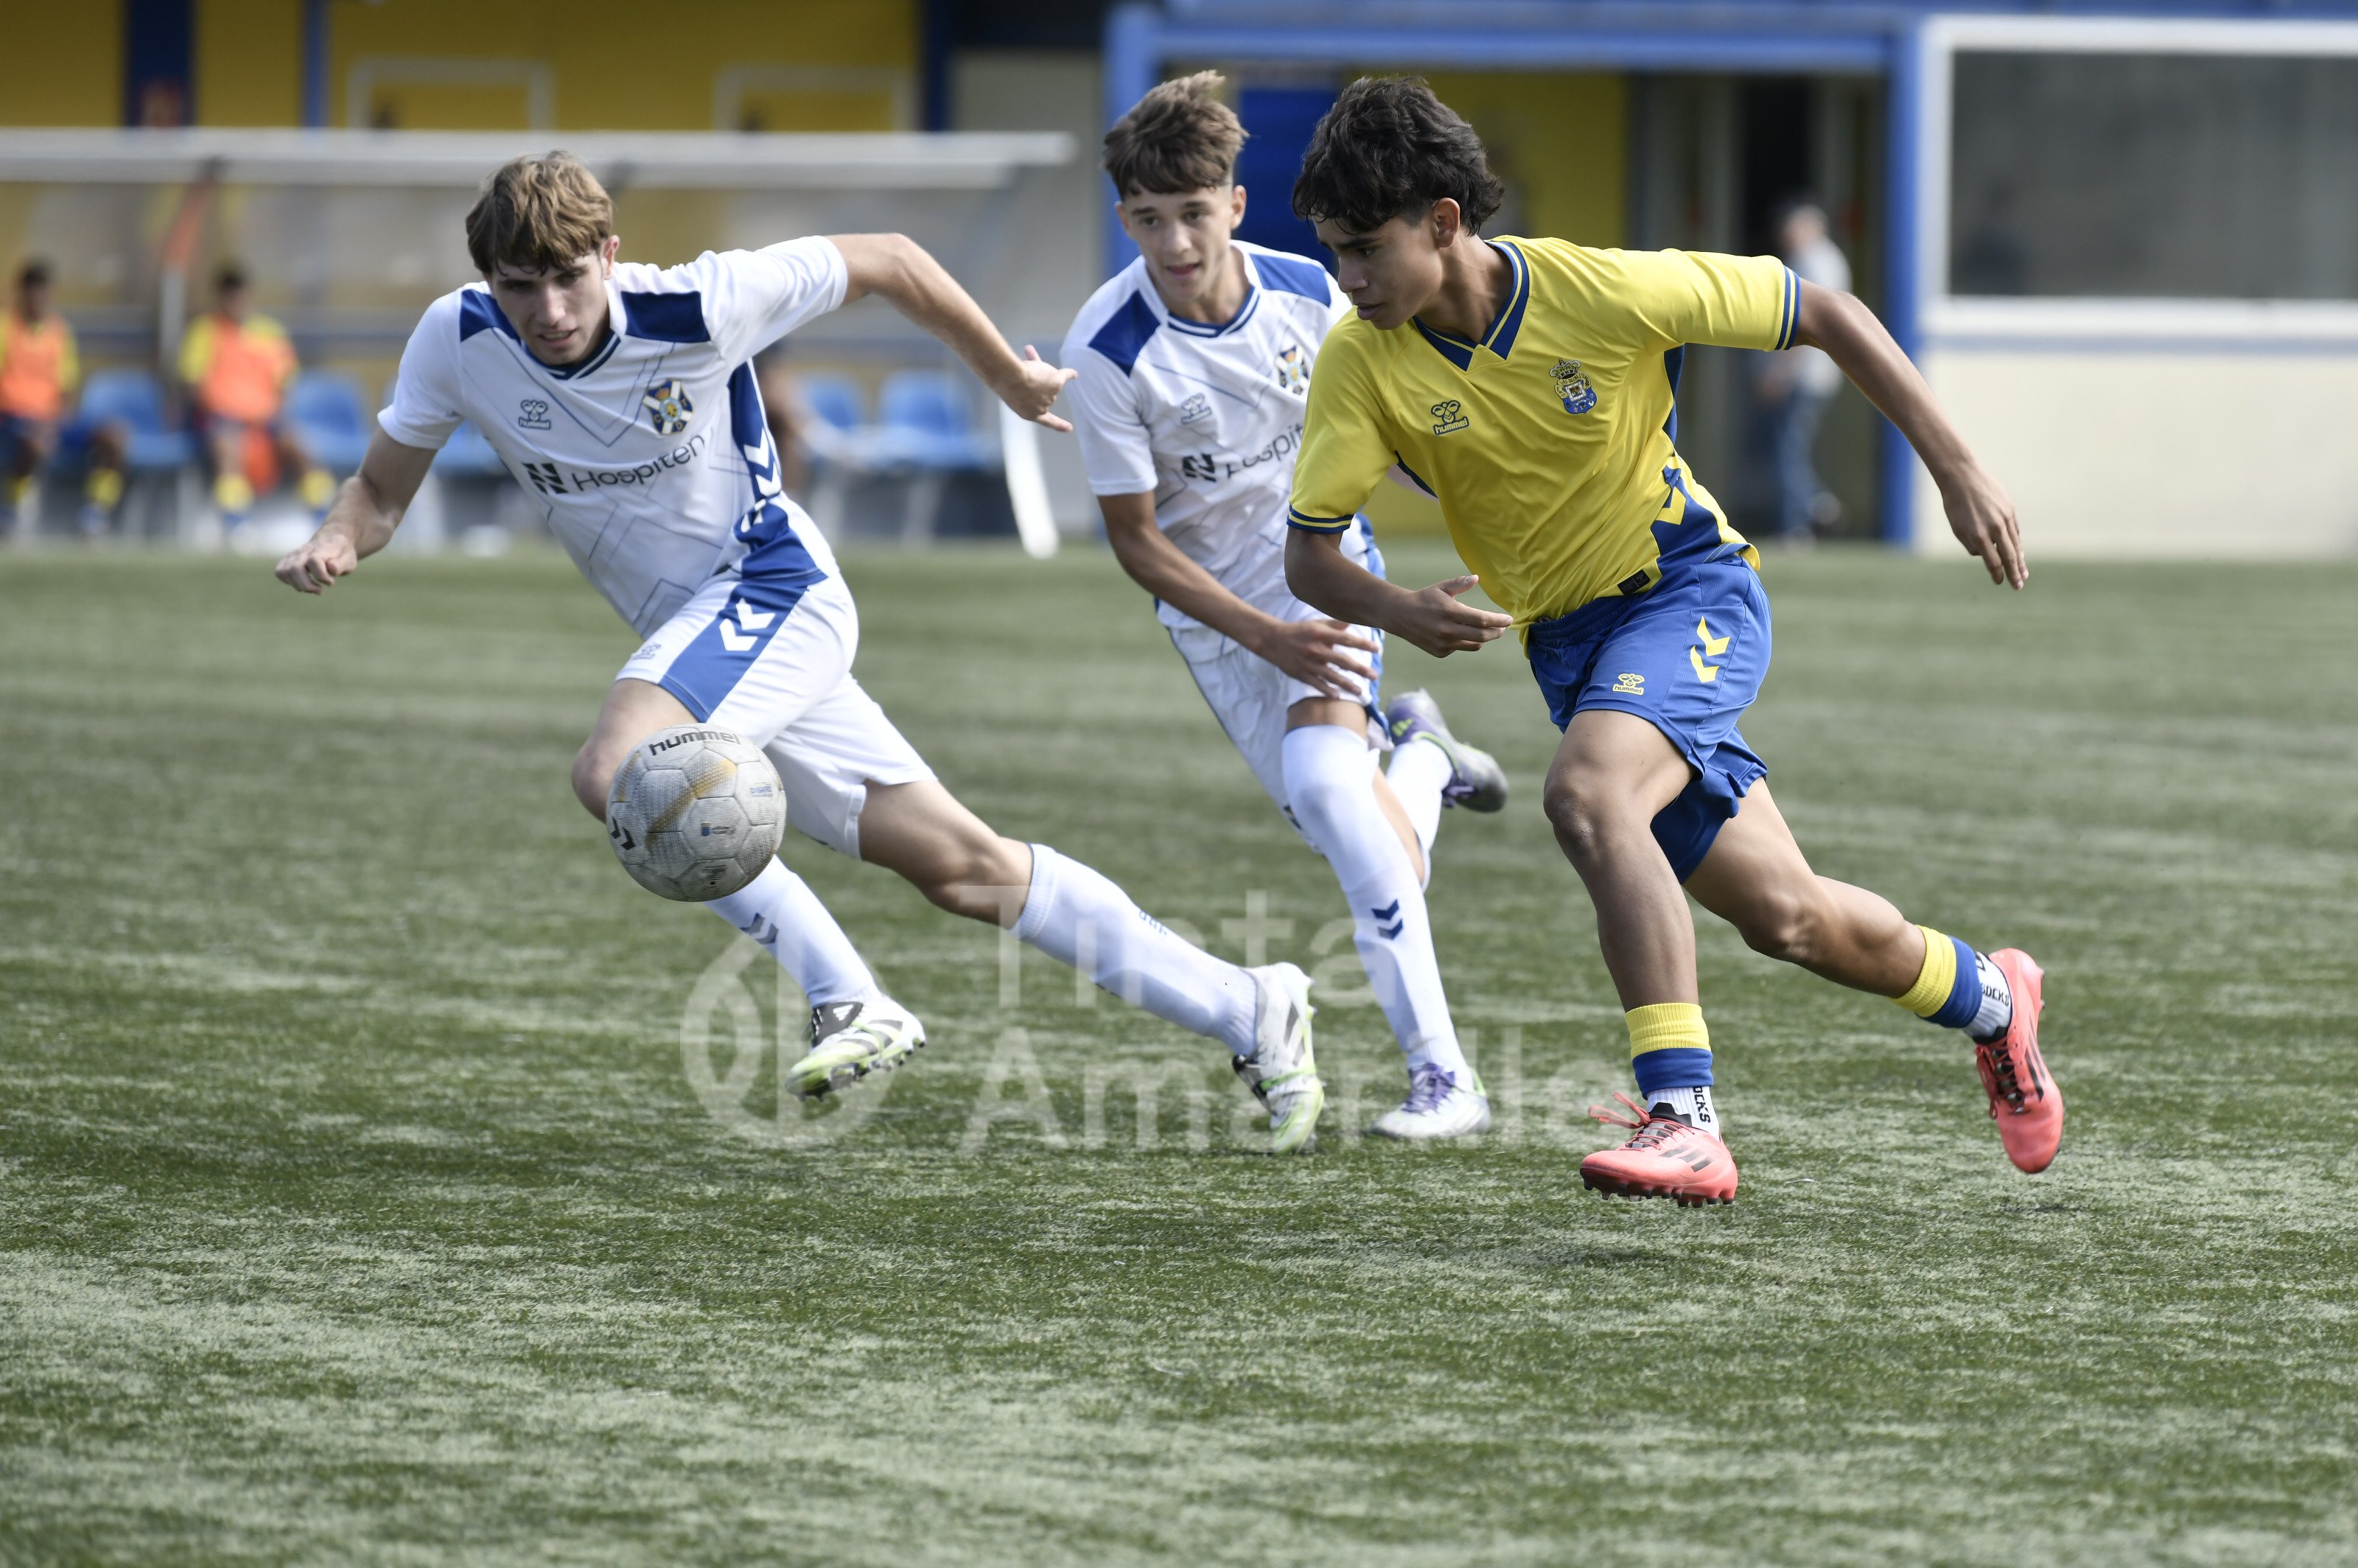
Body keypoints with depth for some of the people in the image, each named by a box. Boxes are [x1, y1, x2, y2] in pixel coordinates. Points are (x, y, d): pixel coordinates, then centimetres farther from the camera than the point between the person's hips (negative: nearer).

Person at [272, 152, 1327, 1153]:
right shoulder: (457, 341, -8)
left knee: (615, 774, -30)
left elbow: (884, 262, -8)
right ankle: (1246, 1011, 12)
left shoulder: (696, 308, -21)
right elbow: (383, 487, 4)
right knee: (961, 868, 5)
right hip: (692, 628, 6)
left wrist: (1010, 376, 5)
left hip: (774, 590, -6)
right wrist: (336, 543, -20)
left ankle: (851, 1004, -20)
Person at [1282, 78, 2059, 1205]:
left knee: (1585, 794, -34)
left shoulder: (1607, 291, -22)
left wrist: (1957, 473, -11)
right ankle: (1986, 997, 37)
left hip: (1689, 586, -4)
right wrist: (1401, 613, -33)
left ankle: (1683, 1120, -35)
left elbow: (1827, 316, -11)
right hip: (1564, 636, 4)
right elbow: (1308, 555, -10)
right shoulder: (1361, 362, -14)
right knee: (1783, 918, 7)